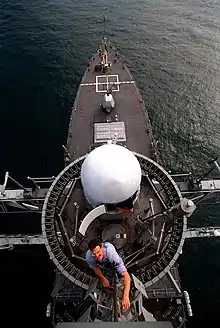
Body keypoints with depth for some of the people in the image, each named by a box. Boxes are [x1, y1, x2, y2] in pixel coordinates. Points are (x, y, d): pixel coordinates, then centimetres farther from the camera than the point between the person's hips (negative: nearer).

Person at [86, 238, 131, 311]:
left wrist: (126, 297, -58)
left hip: (112, 262, -1)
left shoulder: (112, 254, -50)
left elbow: (126, 276, -50)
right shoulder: (89, 256, -39)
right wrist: (103, 278, -17)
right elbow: (95, 267, -14)